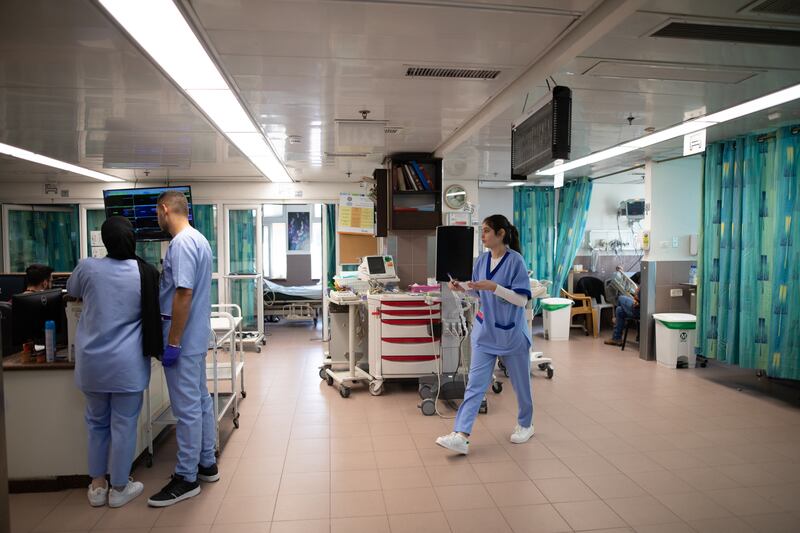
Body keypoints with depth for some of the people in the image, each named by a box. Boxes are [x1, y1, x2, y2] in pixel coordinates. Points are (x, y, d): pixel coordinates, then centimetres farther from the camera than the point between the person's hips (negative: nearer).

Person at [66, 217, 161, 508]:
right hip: (127, 364, -3)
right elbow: (152, 314, -2)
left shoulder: (87, 268, -5)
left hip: (92, 362, 3)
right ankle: (119, 489, 22)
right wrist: (155, 349, 12)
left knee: (97, 422, 19)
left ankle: (97, 486, 29)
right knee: (123, 425, 9)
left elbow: (72, 291, 18)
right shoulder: (146, 273, -10)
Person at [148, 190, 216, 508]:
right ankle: (206, 463, 28)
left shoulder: (182, 243, -18)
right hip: (196, 338, 10)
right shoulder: (198, 239, 12)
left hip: (183, 340, -10)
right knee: (201, 401, 16)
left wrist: (172, 343, -20)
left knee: (187, 409, -1)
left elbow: (184, 293, -24)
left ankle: (187, 478, 11)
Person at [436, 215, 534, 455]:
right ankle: (461, 436, -4)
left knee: (520, 383, 15)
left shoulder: (515, 261, -15)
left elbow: (522, 299, -18)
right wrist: (461, 287, -4)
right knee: (475, 384, -2)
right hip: (485, 332, 5)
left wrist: (494, 287, -28)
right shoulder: (481, 260, 3)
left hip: (511, 333, -4)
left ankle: (525, 425, 38)